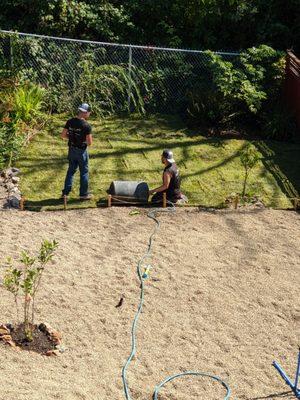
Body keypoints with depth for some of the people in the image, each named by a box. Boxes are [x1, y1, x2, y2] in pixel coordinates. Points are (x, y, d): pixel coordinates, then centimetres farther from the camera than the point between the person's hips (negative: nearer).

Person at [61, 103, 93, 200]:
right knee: (84, 172, 10)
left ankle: (65, 192, 23)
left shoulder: (70, 122, -4)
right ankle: (83, 194, 18)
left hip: (72, 150, 5)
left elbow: (63, 135, 0)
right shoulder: (86, 125, -20)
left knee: (71, 170, 19)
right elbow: (89, 142, -19)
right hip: (81, 151, -5)